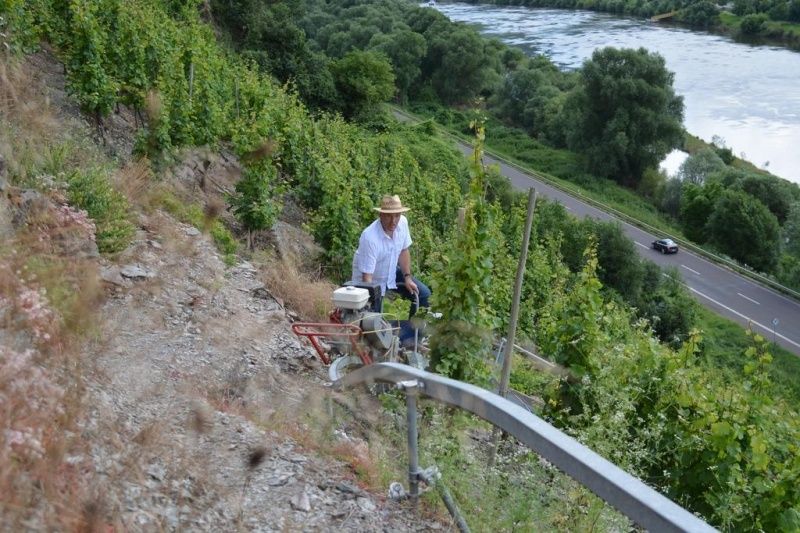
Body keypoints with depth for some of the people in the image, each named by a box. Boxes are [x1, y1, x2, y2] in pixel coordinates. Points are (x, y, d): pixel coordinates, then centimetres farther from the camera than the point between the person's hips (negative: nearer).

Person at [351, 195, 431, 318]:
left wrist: (408, 278, -4)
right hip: (373, 279, -6)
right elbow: (367, 275, -33)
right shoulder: (369, 237, -34)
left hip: (392, 273, 6)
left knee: (424, 294, -1)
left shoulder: (403, 222, -15)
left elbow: (403, 251, 2)